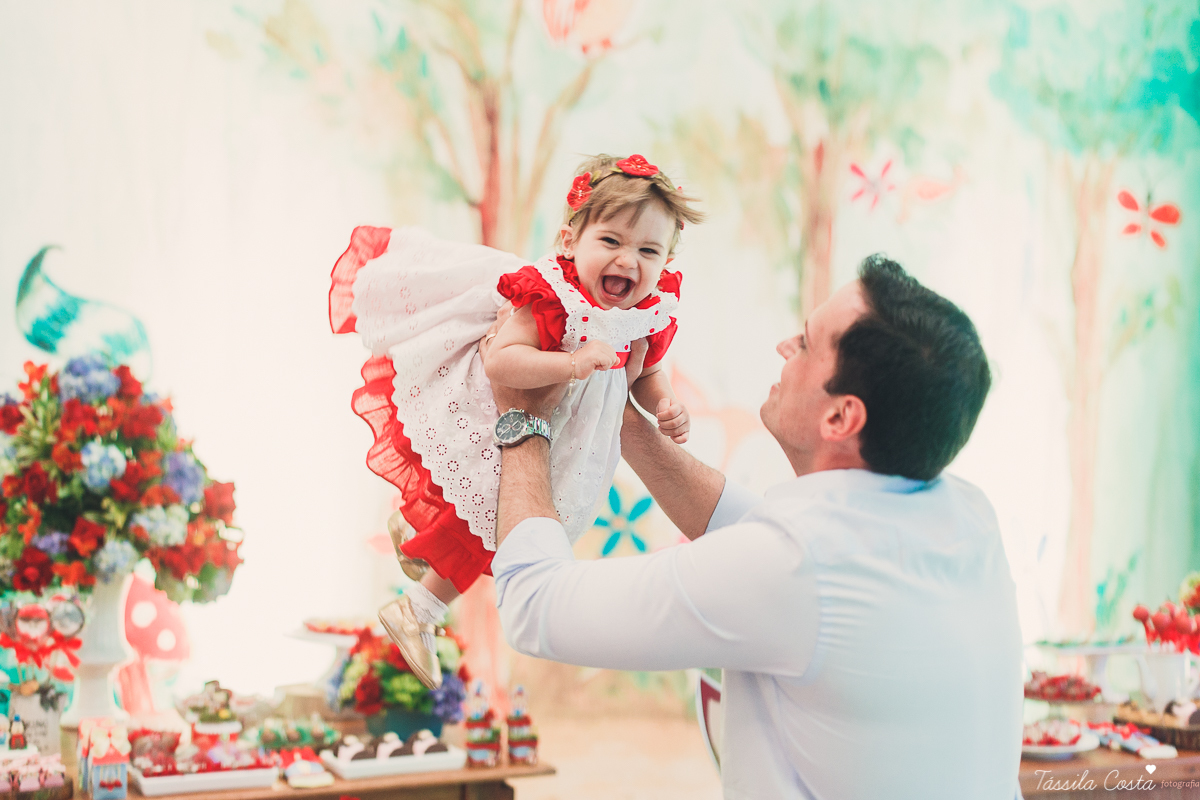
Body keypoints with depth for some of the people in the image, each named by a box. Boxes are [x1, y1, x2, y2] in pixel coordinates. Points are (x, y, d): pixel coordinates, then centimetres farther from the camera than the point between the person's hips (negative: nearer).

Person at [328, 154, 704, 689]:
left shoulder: (652, 315, -15)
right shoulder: (548, 298, -35)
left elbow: (645, 373, 4)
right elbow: (500, 362, -44)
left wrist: (665, 407, -16)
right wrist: (573, 363, -51)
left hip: (543, 442, 7)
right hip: (488, 423, -7)